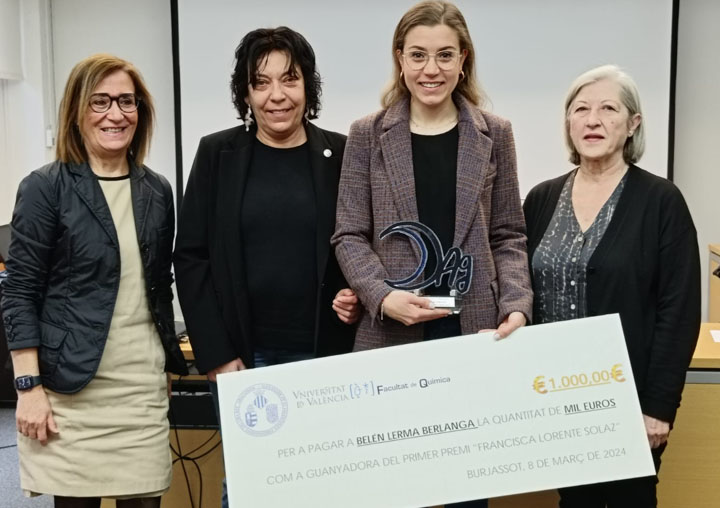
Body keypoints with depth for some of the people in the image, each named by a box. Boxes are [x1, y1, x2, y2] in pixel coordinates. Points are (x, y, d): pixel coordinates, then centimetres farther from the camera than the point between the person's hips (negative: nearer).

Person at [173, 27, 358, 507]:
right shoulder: (218, 153, 2)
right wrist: (215, 354, -6)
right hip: (242, 355, 0)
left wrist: (358, 295, -9)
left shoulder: (340, 154, 3)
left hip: (325, 353, 1)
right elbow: (191, 257, 0)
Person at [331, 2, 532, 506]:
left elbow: (508, 235, 7)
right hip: (391, 336, -1)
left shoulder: (494, 134, 7)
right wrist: (383, 297, -15)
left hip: (473, 331, 1)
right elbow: (349, 236, 1)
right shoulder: (368, 135, 3)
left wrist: (517, 306, -8)